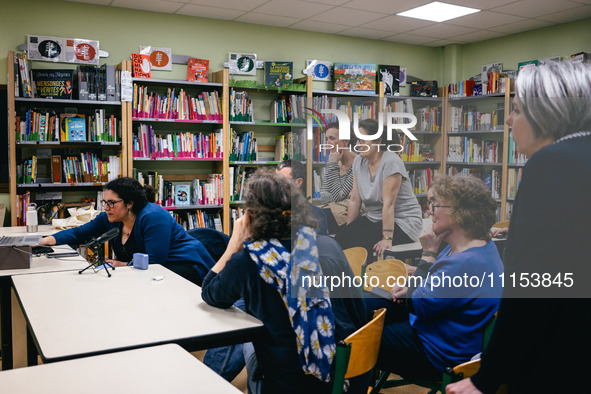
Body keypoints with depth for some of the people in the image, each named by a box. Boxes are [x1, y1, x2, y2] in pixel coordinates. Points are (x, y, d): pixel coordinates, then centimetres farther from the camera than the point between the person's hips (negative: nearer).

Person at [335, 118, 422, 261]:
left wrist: (387, 238, -27)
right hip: (373, 218, 7)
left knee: (360, 244, -27)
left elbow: (388, 203, -25)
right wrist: (348, 231, 2)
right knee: (339, 241, -16)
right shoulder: (358, 162, 3)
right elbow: (355, 199, 4)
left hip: (403, 221, -7)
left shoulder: (390, 162, -19)